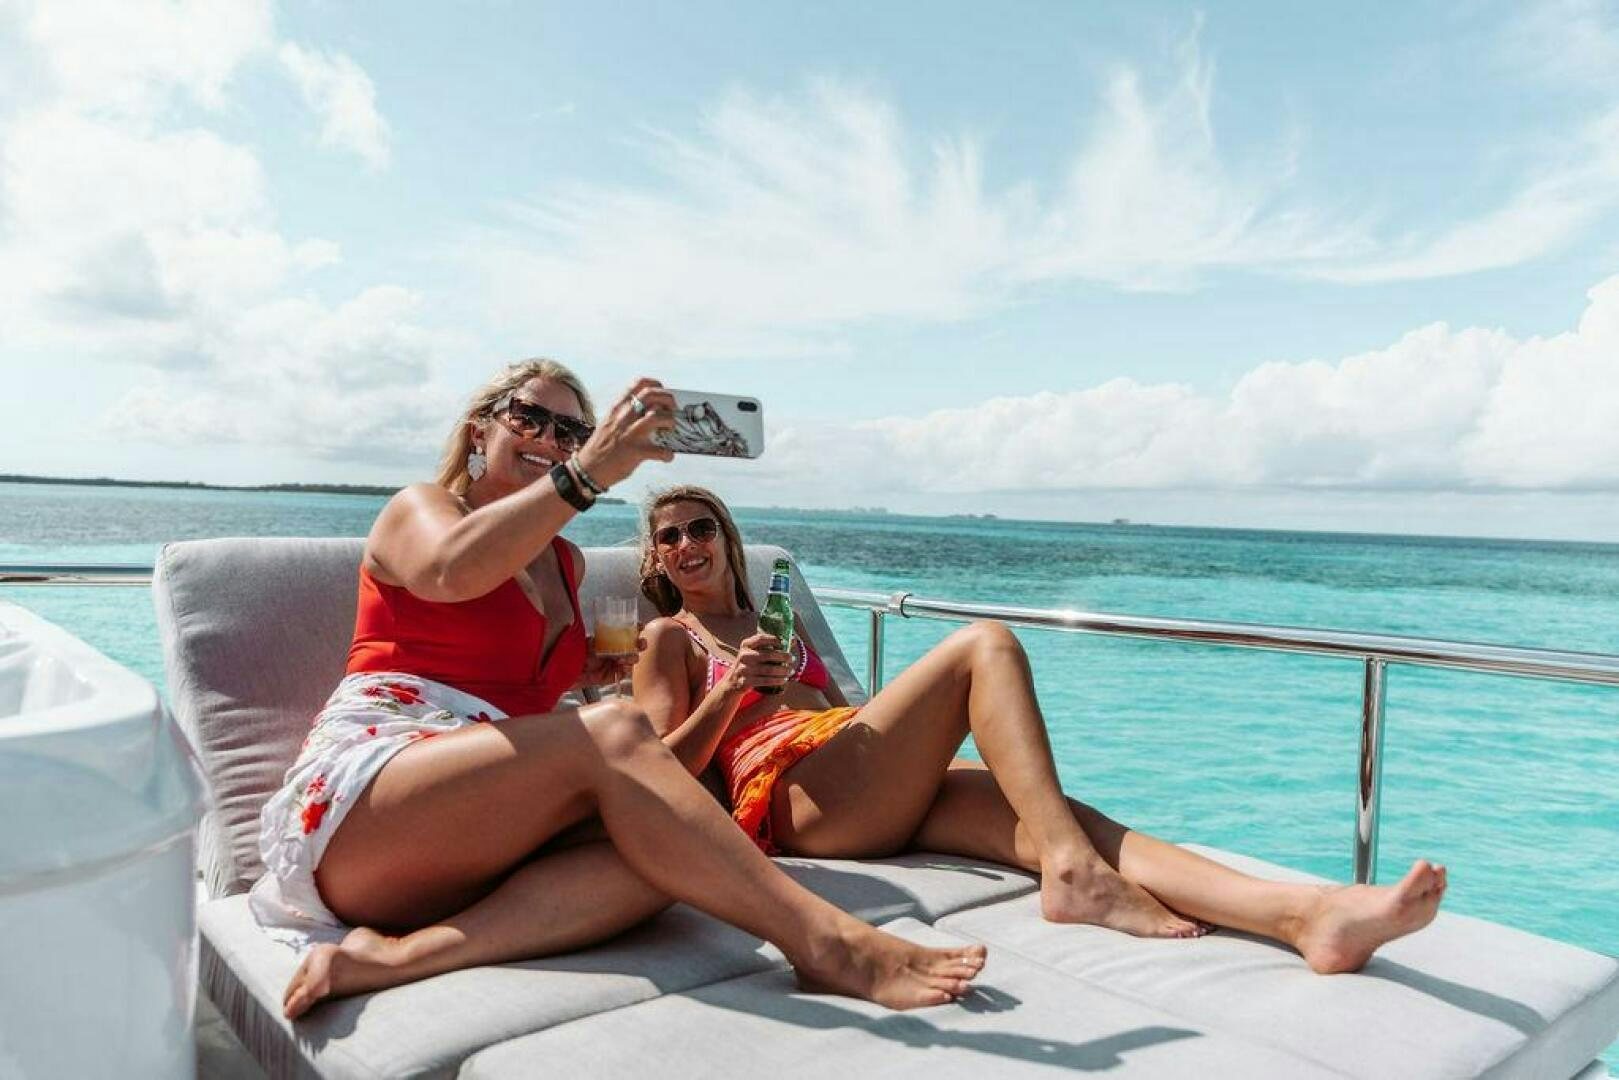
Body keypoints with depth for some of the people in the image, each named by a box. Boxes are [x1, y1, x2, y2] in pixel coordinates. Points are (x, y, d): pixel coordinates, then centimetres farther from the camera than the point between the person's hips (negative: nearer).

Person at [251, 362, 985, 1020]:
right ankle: (828, 945, -38)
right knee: (612, 734, -31)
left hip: (470, 849, 6)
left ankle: (399, 955, -38)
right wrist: (588, 473, -33)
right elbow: (451, 570, -24)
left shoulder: (565, 563, 20)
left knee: (658, 850, -27)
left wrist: (584, 674, 12)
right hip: (353, 803, -6)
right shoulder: (420, 508, 3)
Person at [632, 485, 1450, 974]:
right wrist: (734, 689, -13)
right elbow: (668, 767, 1)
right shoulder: (669, 638, 13)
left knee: (1046, 816, -21)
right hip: (786, 794, -6)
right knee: (984, 645, -20)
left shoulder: (774, 624, 33)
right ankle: (1076, 874, -34)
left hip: (872, 794, 6)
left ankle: (1305, 914, -38)